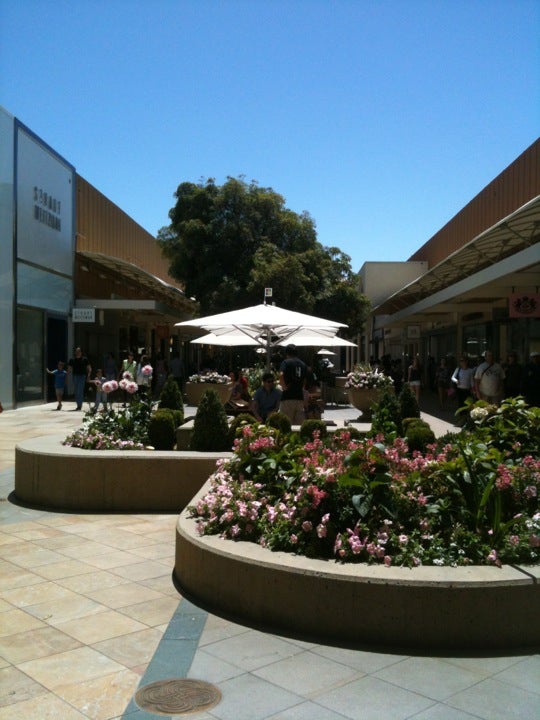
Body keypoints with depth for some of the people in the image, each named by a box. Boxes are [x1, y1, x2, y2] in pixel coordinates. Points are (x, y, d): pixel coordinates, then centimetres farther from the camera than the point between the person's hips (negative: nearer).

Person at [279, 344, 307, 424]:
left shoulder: (286, 362, -4)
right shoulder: (303, 364, 13)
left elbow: (281, 375, -23)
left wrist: (284, 386, -10)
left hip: (288, 397, -5)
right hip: (300, 397, 5)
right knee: (299, 424, 8)